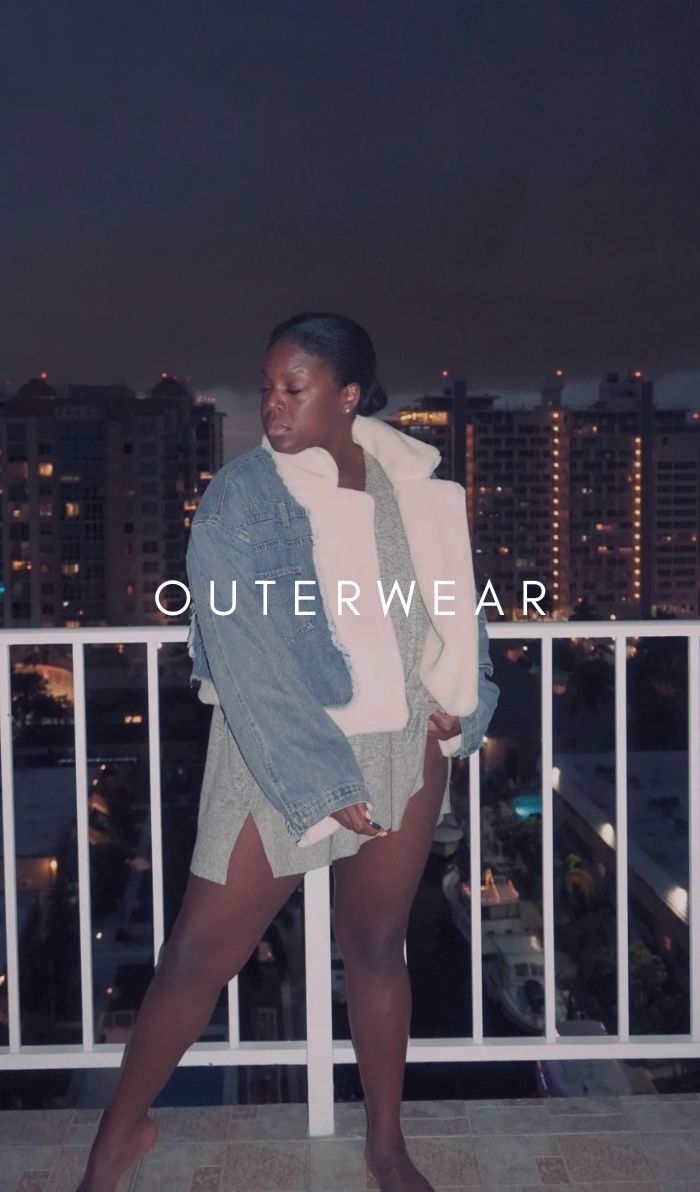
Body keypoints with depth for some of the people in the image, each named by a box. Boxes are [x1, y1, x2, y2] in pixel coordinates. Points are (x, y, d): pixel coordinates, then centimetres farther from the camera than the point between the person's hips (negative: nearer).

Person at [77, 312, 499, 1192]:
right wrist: (320, 783, -20)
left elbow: (458, 606, 13)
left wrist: (459, 706, -2)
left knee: (376, 946, 14)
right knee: (200, 951, 2)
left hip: (407, 750, 3)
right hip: (280, 755, -3)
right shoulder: (242, 495, -11)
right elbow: (249, 658, -16)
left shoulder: (416, 484, 1)